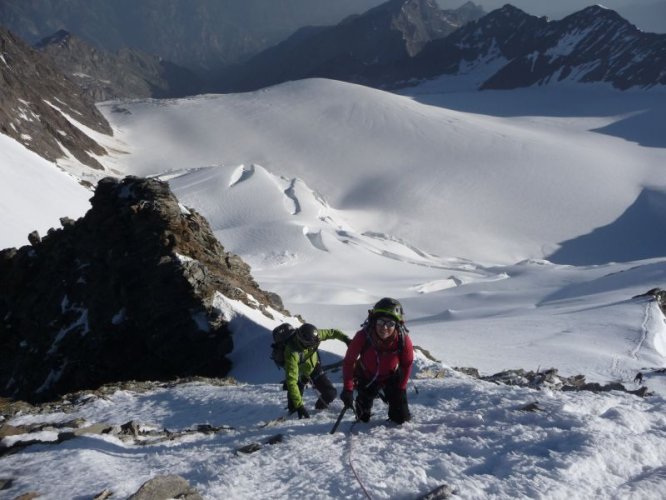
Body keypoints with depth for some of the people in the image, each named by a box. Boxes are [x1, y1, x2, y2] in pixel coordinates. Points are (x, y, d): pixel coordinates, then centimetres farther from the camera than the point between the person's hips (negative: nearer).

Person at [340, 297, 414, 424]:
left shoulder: (404, 341, -33)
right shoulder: (363, 336, -37)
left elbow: (407, 364, -11)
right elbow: (349, 361, -23)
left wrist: (401, 388, -6)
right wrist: (348, 389, -28)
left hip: (392, 377, 0)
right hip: (367, 377, 0)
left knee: (400, 417, 0)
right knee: (363, 417, 10)